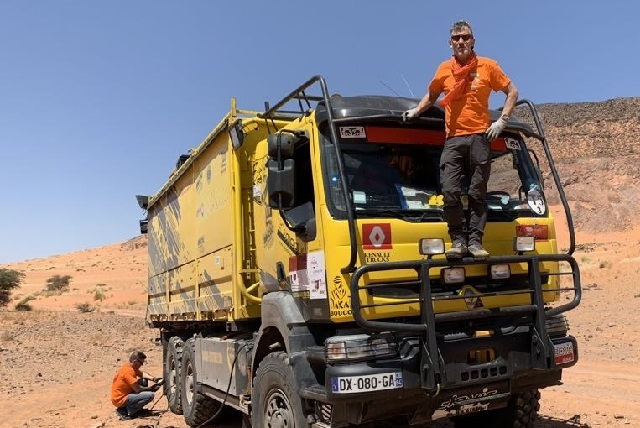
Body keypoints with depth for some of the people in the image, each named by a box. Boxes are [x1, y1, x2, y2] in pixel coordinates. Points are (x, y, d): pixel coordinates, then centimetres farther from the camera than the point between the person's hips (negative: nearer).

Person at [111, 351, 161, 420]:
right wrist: (150, 388, -5)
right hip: (120, 400, -10)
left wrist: (153, 379, 1)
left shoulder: (128, 366, 6)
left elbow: (142, 374, 18)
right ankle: (124, 411, -9)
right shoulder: (128, 371, -23)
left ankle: (138, 408, 17)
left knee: (144, 381, 13)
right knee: (150, 395, -21)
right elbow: (137, 389, -20)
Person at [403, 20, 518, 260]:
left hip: (479, 138, -1)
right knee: (450, 191, -11)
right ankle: (458, 240, 0)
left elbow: (512, 92, 11)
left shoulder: (487, 66, 5)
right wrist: (416, 111, 10)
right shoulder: (444, 69, 10)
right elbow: (431, 95, 26)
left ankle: (475, 241, 7)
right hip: (453, 139, 1)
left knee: (477, 193, 1)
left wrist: (502, 121, 0)